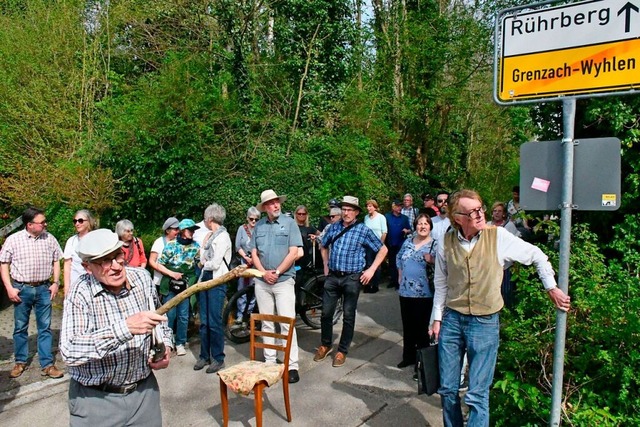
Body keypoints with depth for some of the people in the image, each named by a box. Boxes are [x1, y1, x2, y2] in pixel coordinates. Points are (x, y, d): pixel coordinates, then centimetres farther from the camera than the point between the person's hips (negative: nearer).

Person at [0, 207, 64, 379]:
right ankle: (20, 362, 27)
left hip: (44, 288, 2)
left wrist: (56, 283, 2)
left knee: (45, 327, 5)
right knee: (20, 327, 11)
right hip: (21, 289, -1)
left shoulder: (49, 239, 2)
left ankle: (47, 364, 12)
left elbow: (56, 261, 10)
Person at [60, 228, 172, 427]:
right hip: (96, 399, -3)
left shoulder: (142, 278, -3)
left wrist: (165, 346, -4)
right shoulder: (80, 294, -17)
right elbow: (69, 351, -29)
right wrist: (125, 328, -38)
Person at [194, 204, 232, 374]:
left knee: (214, 322, -2)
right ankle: (204, 355, 21)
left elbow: (215, 263, -16)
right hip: (205, 279, 8)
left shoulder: (223, 237, -11)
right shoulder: (209, 236, 13)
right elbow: (203, 260, 15)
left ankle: (218, 358, 10)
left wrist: (203, 263, 0)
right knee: (204, 321, 11)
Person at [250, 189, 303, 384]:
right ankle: (269, 361, 22)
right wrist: (264, 272, -7)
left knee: (287, 323, -5)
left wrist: (277, 272, -11)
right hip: (262, 281, 4)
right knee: (266, 323, 11)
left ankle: (292, 365, 2)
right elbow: (254, 253, 8)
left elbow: (293, 253, -9)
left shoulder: (289, 223, -3)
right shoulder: (258, 226, 8)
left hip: (284, 280, -4)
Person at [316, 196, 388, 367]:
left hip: (352, 278, -3)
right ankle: (325, 345, 29)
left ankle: (342, 351, 21)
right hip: (332, 276, 3)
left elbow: (383, 250, 1)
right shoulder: (333, 227, 5)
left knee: (348, 316, 6)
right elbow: (323, 246, 23)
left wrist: (371, 270, -5)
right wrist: (326, 264, 14)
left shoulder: (364, 230, -5)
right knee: (326, 313, 8)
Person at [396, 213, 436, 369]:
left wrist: (431, 260, -27)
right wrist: (400, 277, 14)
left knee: (422, 327, 3)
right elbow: (399, 260, 21)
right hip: (405, 291, 5)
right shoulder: (408, 242, 10)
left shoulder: (435, 245, -5)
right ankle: (408, 356, 30)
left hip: (424, 293, -5)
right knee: (407, 326, 15)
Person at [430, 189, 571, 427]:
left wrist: (551, 288, 5)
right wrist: (437, 318, 8)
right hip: (451, 319, 3)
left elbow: (537, 256, 5)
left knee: (477, 395, -3)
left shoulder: (498, 236, -9)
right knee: (447, 389, 12)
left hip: (485, 322, -2)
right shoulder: (446, 241, -3)